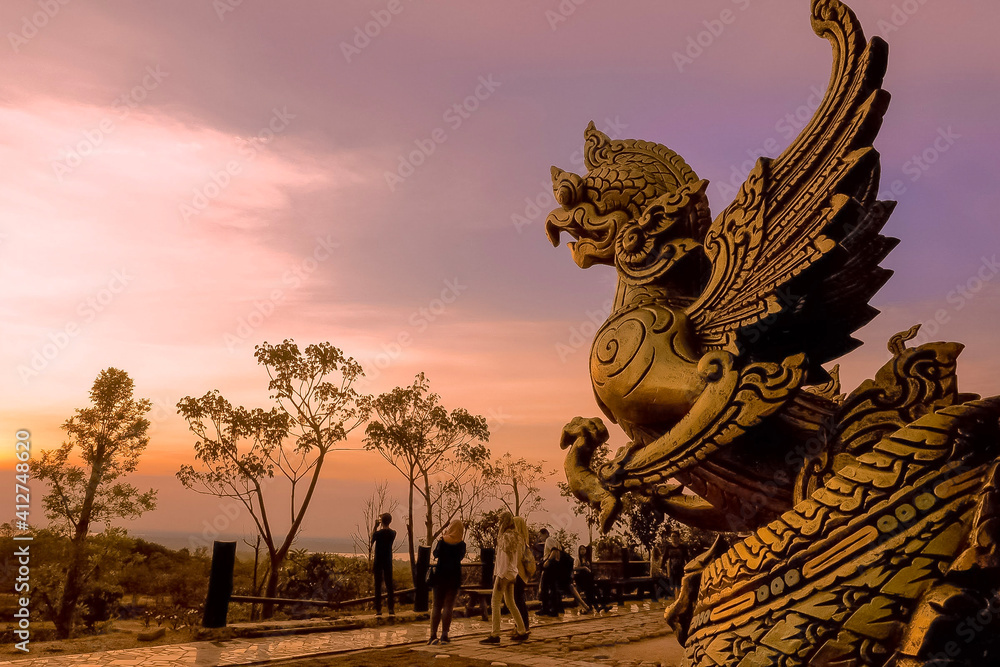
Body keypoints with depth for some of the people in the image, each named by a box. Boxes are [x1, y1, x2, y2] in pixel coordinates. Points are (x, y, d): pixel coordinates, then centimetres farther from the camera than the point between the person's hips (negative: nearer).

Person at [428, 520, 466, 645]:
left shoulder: (442, 541, -4)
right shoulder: (461, 544, -4)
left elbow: (435, 554, 9)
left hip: (440, 576, 1)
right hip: (454, 577, 0)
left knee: (436, 606, 7)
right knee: (448, 606, 3)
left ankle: (433, 635, 2)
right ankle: (444, 635, -1)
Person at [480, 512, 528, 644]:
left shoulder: (506, 536, -13)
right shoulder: (515, 537, 13)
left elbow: (504, 559, -17)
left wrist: (500, 577, -17)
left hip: (504, 574, -9)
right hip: (512, 573, 9)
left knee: (495, 603, -5)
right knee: (510, 603, 16)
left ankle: (495, 635, -6)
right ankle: (522, 631, 19)